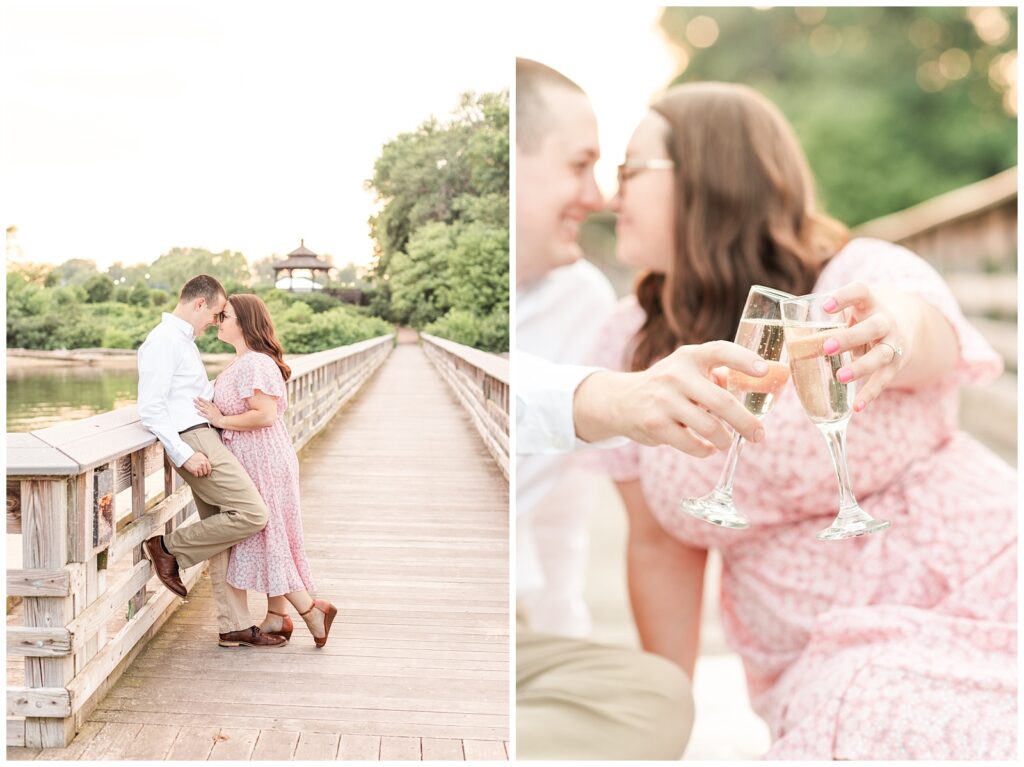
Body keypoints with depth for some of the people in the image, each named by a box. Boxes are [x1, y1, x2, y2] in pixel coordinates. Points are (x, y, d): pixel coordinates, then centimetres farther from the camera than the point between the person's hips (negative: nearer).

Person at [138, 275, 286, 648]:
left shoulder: (184, 341, 22)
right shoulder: (163, 340, -10)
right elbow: (150, 409, -17)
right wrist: (184, 455, -20)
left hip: (207, 440, 10)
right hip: (193, 439, -10)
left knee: (223, 534, 9)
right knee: (252, 514, -17)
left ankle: (234, 626, 12)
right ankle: (169, 547, -3)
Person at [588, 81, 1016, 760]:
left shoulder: (864, 278, -14)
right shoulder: (630, 353, -3)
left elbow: (932, 342, -38)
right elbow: (659, 544, 2)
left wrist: (898, 330, -62)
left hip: (977, 598, -3)